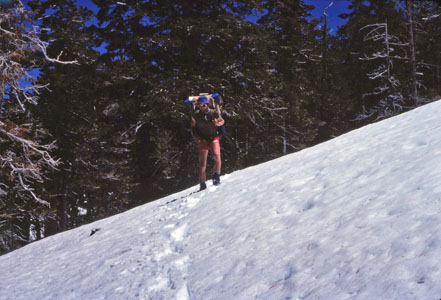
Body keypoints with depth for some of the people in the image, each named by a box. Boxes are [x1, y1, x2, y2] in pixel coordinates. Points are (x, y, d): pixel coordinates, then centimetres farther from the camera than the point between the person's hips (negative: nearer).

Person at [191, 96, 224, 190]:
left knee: (216, 155, -29)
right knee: (202, 163, 4)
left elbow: (222, 121, 6)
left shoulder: (214, 113, -9)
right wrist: (196, 138, -9)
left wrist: (218, 123, -16)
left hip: (213, 138, -2)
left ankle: (217, 175, -12)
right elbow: (193, 129, 5)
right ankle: (203, 184, 15)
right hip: (202, 140, 2)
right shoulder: (196, 115, -5)